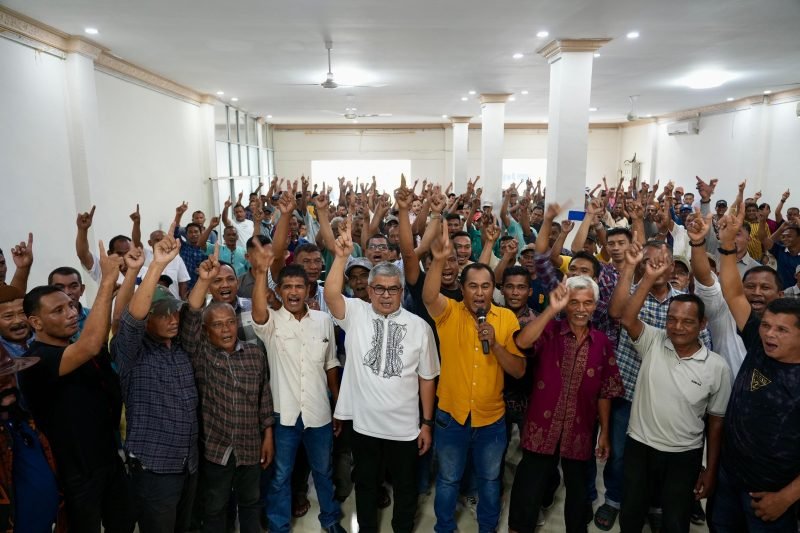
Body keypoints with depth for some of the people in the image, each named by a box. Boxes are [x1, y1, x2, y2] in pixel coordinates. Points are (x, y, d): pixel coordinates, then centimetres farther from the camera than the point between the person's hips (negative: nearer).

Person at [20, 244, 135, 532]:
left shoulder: (78, 346, 6)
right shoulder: (36, 361, -24)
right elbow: (91, 346, -40)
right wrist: (107, 280, -36)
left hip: (110, 457, 8)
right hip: (78, 470, -7)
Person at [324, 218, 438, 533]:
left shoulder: (419, 326, -5)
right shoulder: (355, 313, -6)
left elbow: (427, 377, -1)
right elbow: (331, 295, -26)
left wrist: (427, 423, 1)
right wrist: (342, 256, -36)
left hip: (405, 426, 0)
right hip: (364, 422, 0)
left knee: (405, 487, 18)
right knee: (365, 484, 21)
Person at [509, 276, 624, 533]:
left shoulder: (602, 343, 0)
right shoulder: (549, 331, -8)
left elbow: (605, 392, 6)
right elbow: (522, 342, -30)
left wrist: (604, 432, 8)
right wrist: (552, 309, -35)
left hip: (580, 433, 3)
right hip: (541, 429, -2)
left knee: (577, 493, 21)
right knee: (528, 495, 8)